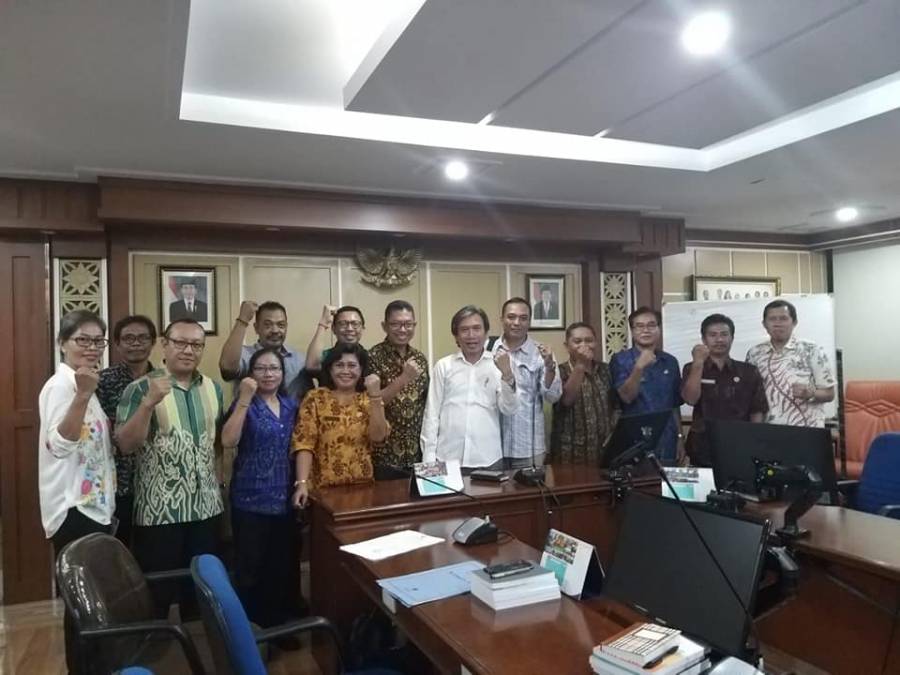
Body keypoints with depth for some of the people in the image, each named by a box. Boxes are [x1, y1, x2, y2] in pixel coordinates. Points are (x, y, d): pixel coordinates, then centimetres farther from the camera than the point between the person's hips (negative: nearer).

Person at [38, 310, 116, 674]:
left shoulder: (80, 384, 14)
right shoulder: (62, 385, -15)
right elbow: (59, 445, -31)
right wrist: (83, 394, -40)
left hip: (92, 506, 10)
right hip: (74, 509, -10)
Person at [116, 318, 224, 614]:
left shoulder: (214, 388, 7)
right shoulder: (140, 388, -9)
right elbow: (126, 444, -17)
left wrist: (218, 473, 9)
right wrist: (149, 402, -28)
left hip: (206, 506, 5)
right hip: (159, 509, -5)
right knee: (158, 589, 6)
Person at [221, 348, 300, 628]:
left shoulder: (291, 404, 8)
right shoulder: (245, 403, -6)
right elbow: (228, 440, -24)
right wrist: (245, 398, -26)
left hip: (284, 498, 5)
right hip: (250, 499, -4)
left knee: (283, 565, 11)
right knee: (250, 566, 3)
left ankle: (279, 623, 28)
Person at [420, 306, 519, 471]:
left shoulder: (498, 364, 2)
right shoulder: (443, 366, 2)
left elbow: (509, 409, -2)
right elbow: (432, 413, 4)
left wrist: (507, 375, -18)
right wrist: (429, 458, 0)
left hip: (488, 460, 0)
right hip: (448, 459, 0)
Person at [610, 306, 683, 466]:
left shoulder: (670, 362, 8)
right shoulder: (621, 360, -4)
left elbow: (675, 405, 13)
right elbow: (626, 397, -16)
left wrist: (679, 438, 10)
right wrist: (639, 367, -27)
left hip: (666, 445, 4)